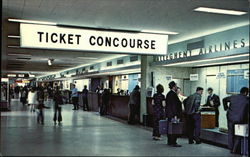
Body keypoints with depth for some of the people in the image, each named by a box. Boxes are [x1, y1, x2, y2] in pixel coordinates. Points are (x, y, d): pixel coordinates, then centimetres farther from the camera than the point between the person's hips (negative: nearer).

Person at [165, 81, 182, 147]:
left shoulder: (168, 93, 14)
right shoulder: (173, 94, -16)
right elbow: (174, 105, -20)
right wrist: (175, 115, -20)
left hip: (169, 114, 10)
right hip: (173, 114, -10)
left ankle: (169, 141, 21)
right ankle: (173, 143, -2)